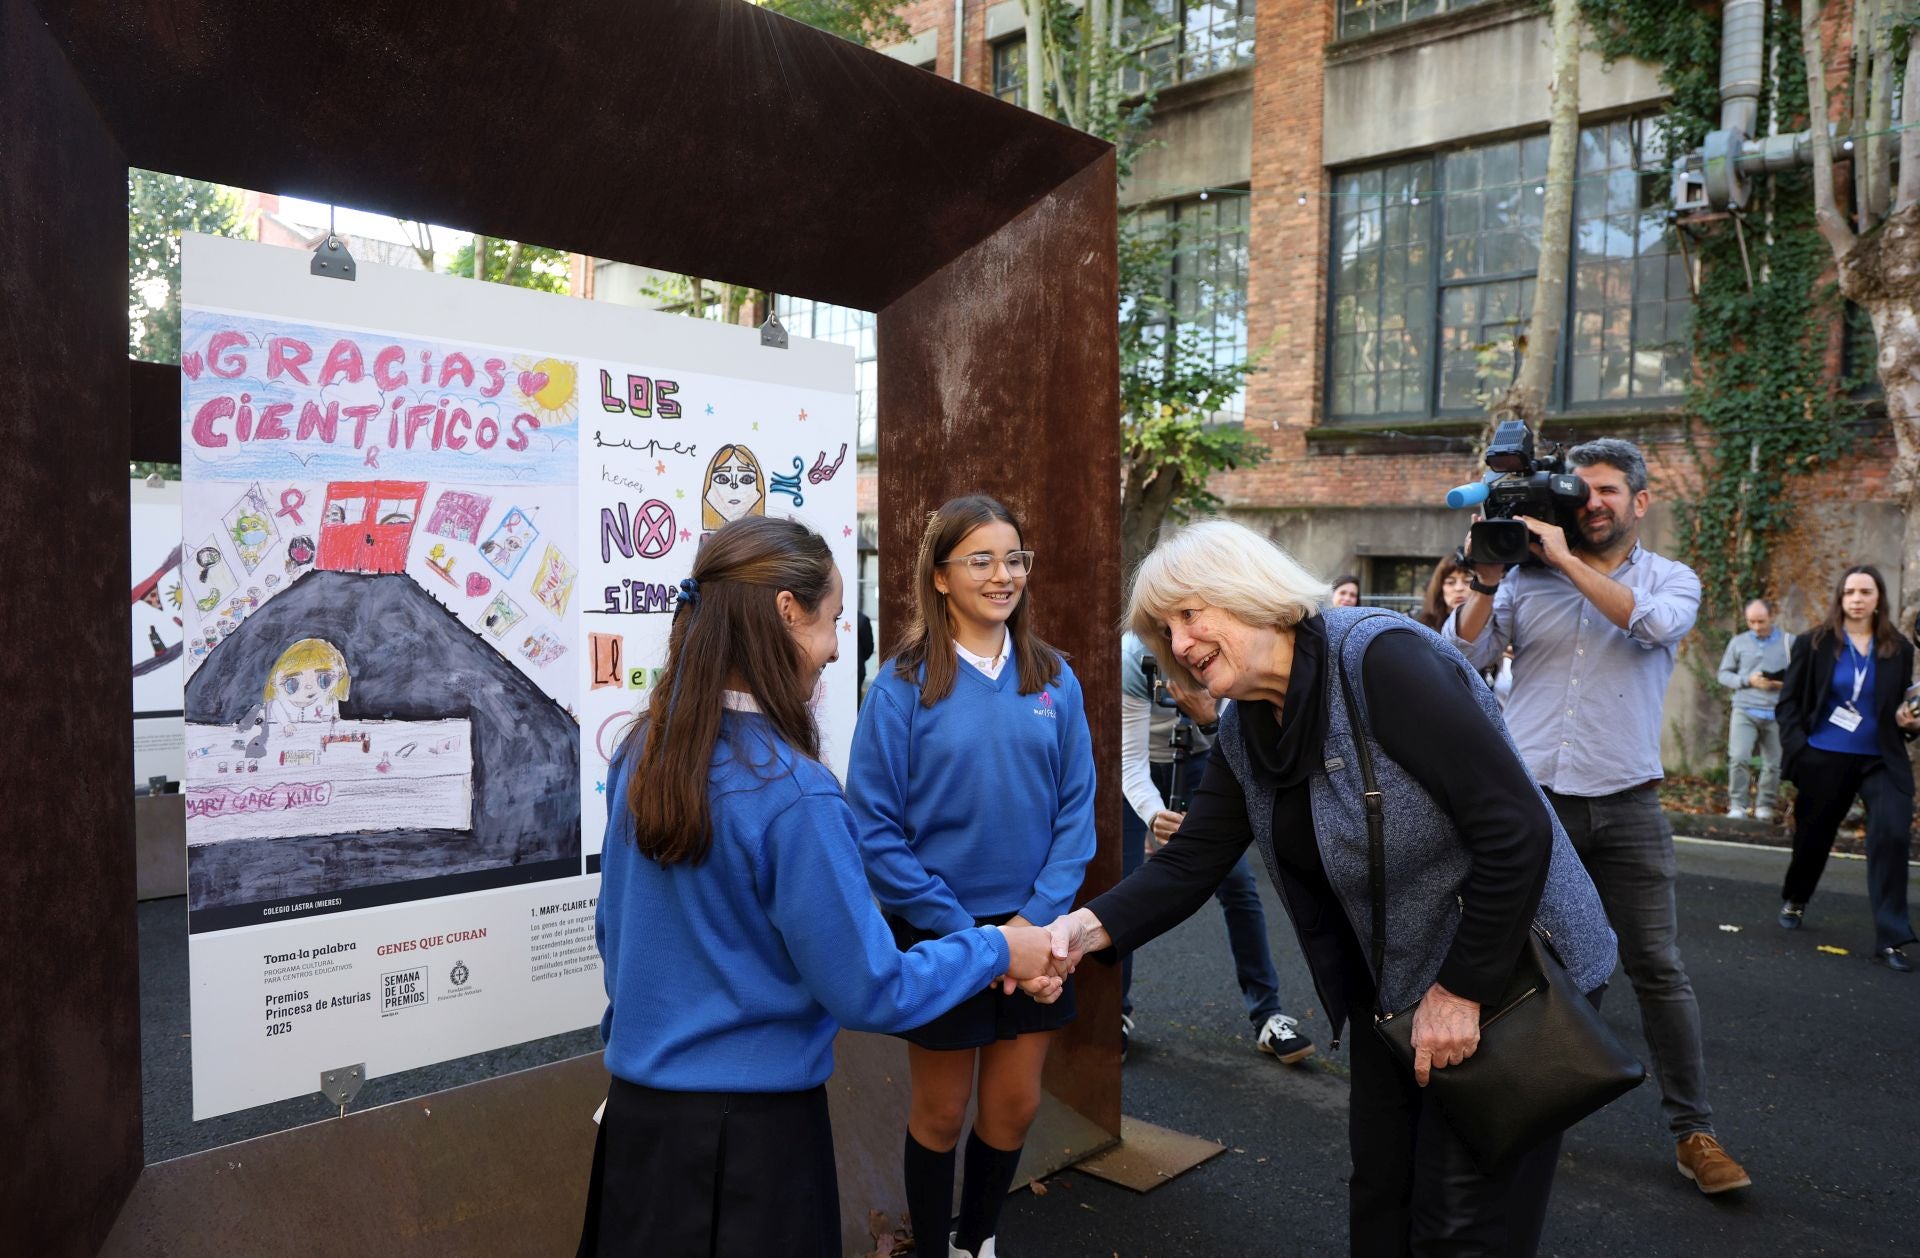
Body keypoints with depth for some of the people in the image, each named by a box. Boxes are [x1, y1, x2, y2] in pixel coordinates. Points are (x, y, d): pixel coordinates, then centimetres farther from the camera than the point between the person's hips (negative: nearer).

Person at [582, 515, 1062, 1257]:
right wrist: (998, 950, -4)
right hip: (749, 1131, -7)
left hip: (638, 1112, 7)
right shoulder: (791, 792, -24)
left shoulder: (645, 750, -2)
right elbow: (867, 992, -17)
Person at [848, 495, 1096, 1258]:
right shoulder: (903, 684, -12)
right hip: (938, 936, -3)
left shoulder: (1054, 678, -2)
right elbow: (875, 829, -13)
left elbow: (1076, 808, -1)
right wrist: (961, 929, -15)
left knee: (1014, 1107, 16)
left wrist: (1037, 916, -12)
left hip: (1030, 930, 4)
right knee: (941, 1114, 13)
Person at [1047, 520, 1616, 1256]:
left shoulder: (1381, 659, -26)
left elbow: (1517, 830, -27)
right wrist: (1091, 925, -23)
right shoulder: (1243, 735, -1)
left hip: (1509, 969, -7)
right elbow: (1189, 865, -5)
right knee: (1380, 1199, 19)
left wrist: (1463, 990, -22)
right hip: (1394, 985, 7)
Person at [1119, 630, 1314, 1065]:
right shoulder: (1133, 655, -34)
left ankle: (1268, 1015, 5)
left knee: (1237, 882, -6)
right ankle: (1117, 1013, 12)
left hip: (1196, 761, 2)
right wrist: (1153, 815, -52)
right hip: (1136, 770, -2)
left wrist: (1209, 719, -42)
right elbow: (1131, 758, -33)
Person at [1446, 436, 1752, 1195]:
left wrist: (1568, 560, -18)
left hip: (1624, 803, 0)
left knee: (1657, 968, 3)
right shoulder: (1527, 579, 5)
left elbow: (1654, 624, -17)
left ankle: (1692, 1130, 18)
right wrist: (1486, 583, -14)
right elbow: (1462, 659, -3)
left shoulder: (1671, 580, 7)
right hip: (1527, 796, 1)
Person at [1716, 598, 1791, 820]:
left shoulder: (1790, 641, 3)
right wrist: (1748, 680, -8)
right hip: (1745, 711, 0)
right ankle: (1737, 806, -4)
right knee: (1739, 758, -13)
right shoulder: (1738, 642, 7)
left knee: (1773, 764, 5)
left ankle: (1765, 807, 19)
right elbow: (1724, 674, 8)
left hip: (1777, 714, 0)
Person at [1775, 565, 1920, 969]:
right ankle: (1794, 900, 40)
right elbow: (1789, 701, 1)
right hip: (1825, 760, -1)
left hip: (1881, 761, 1)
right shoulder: (1815, 644, -2)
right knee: (1813, 835, 12)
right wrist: (1797, 748, -10)